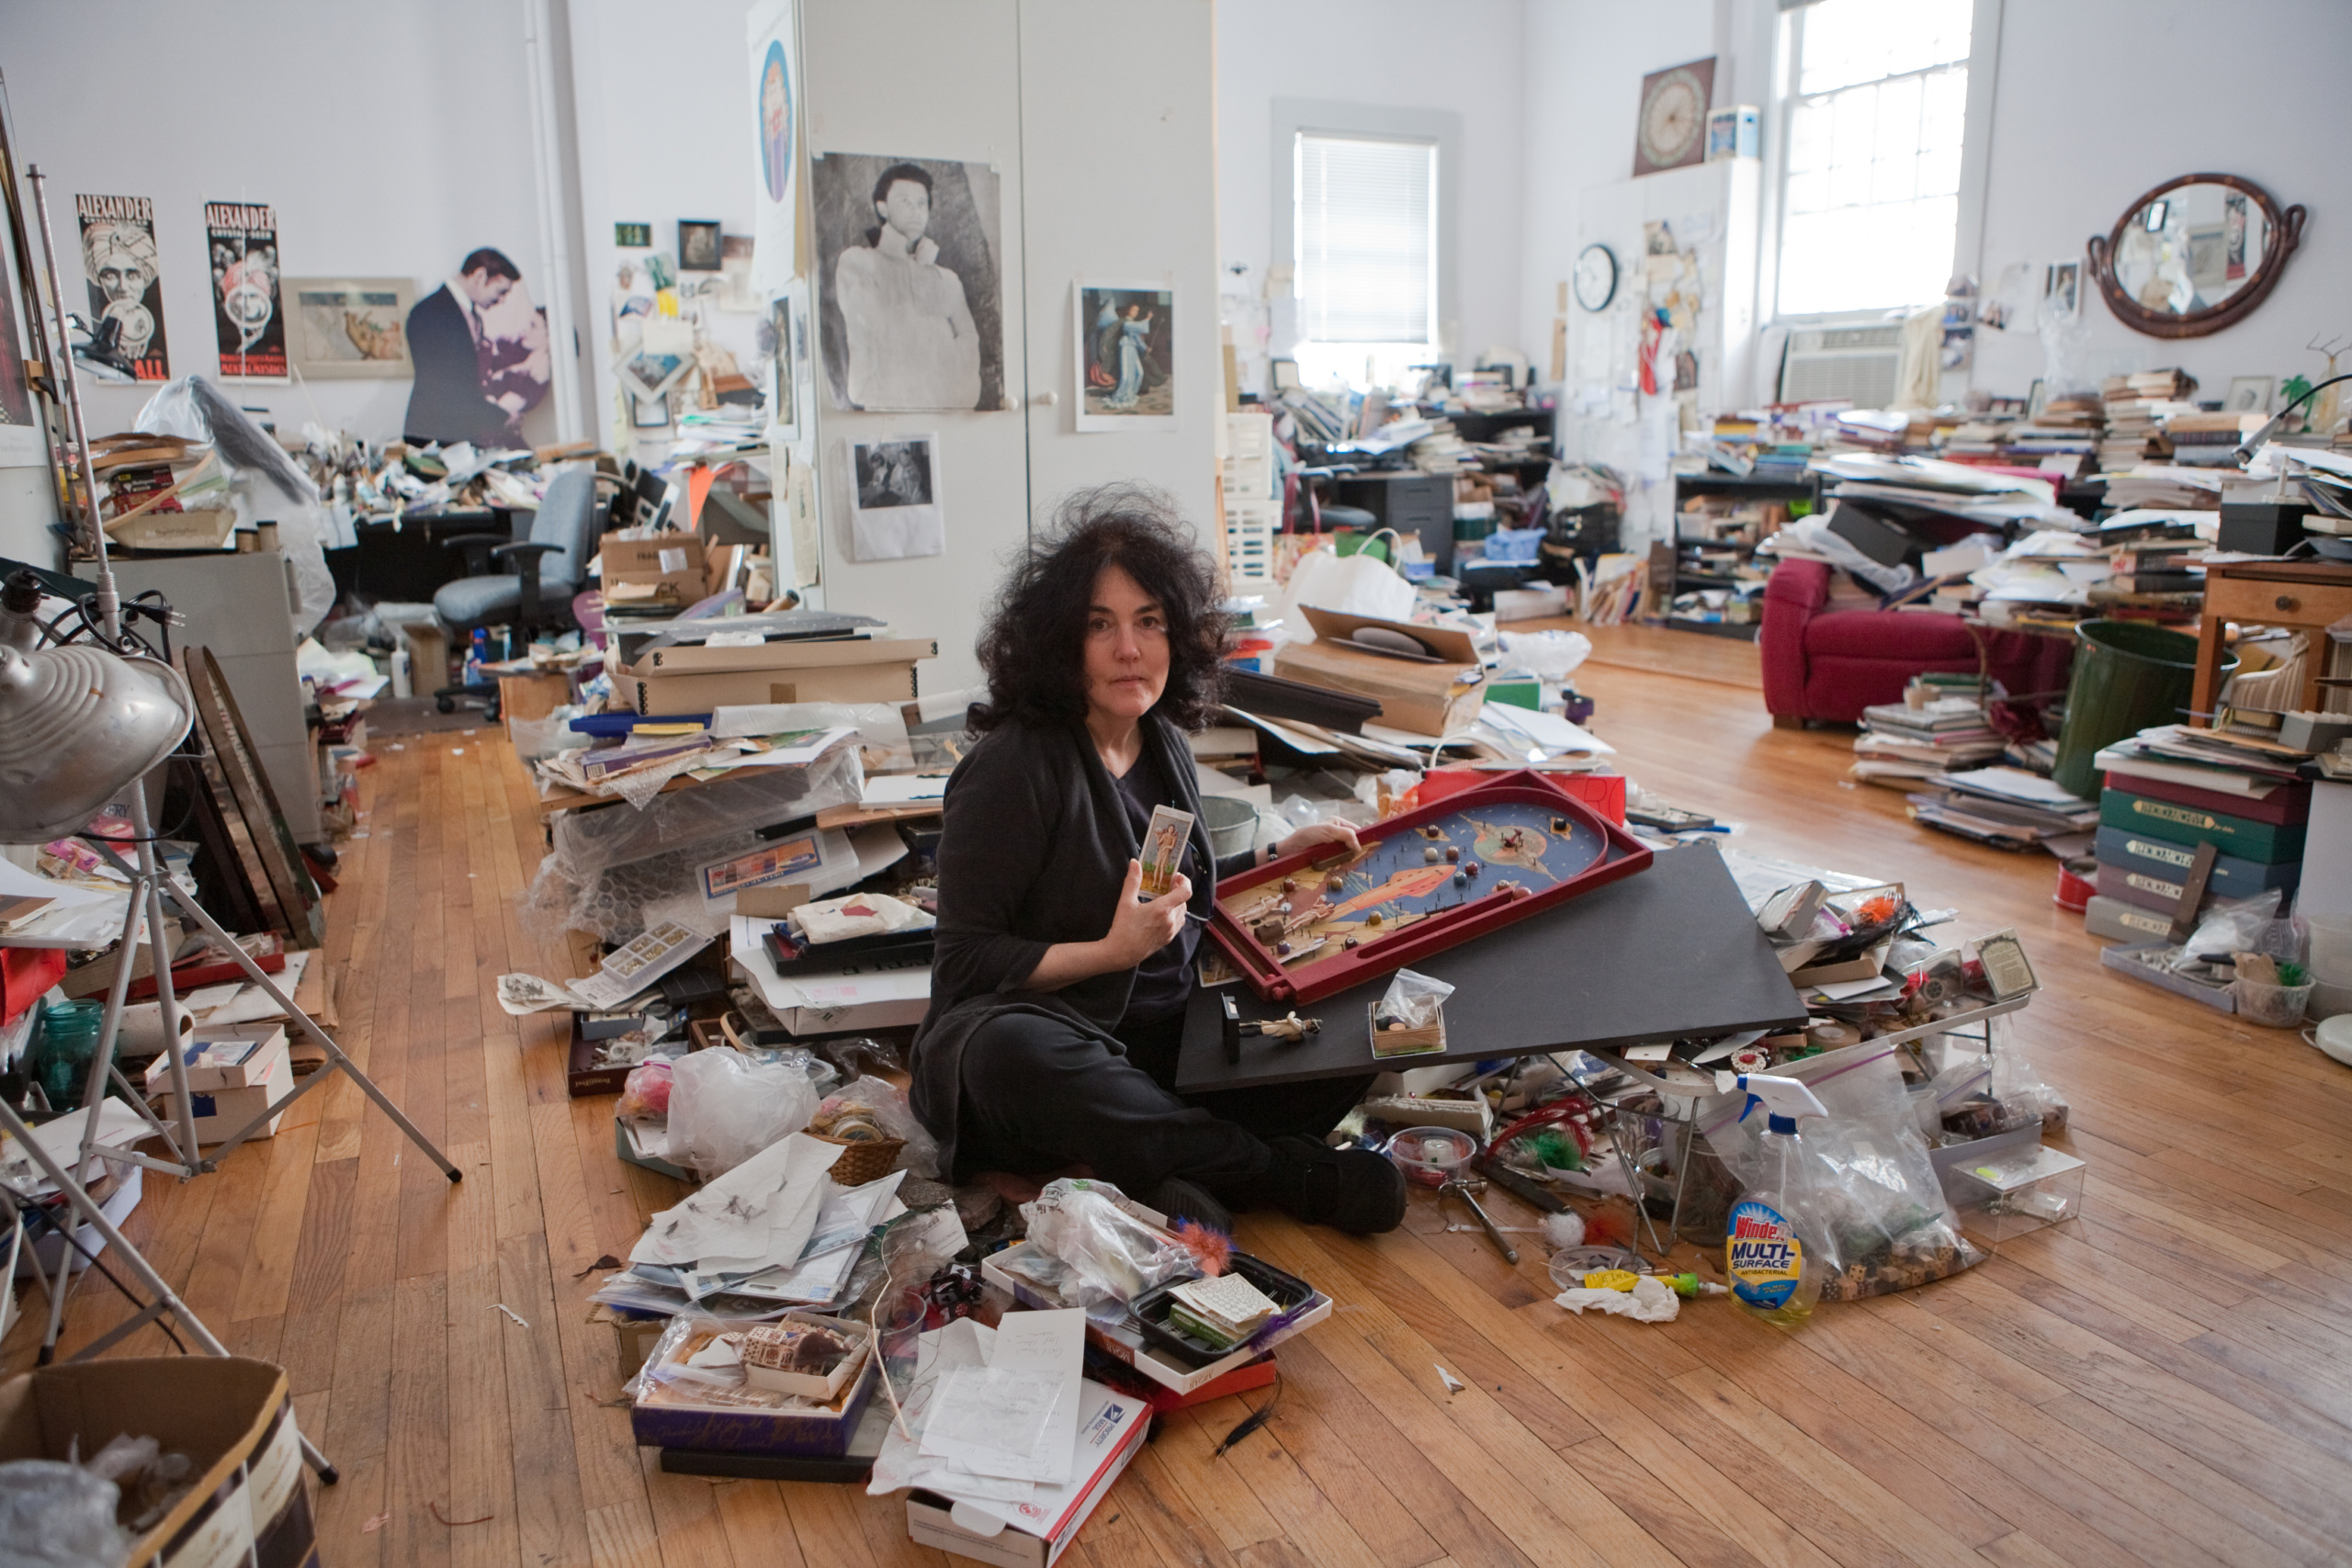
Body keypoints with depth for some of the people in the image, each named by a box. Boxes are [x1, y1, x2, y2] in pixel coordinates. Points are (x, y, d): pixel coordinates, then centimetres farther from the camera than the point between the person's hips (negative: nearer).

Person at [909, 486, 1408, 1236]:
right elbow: (965, 962, -16)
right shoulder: (1015, 765, -15)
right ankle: (1286, 1172, -30)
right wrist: (1109, 952, -24)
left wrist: (1281, 854, 16)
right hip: (1051, 1038, -6)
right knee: (1010, 1051, -40)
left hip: (1162, 1039, 6)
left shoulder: (1163, 743, 7)